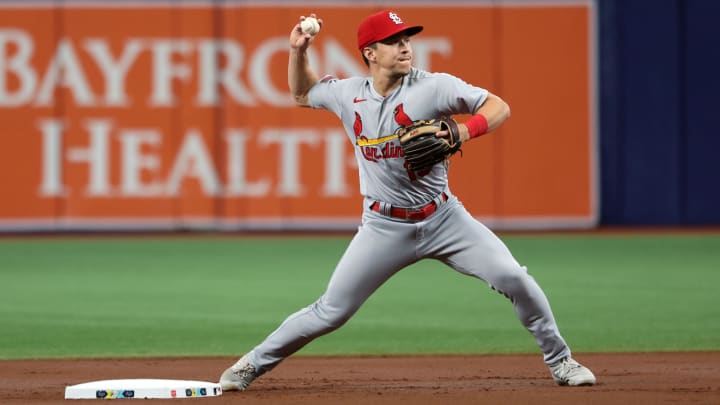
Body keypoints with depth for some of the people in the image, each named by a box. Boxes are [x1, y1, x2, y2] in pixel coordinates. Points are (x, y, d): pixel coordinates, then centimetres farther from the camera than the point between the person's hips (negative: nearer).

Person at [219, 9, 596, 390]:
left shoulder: (433, 86, -10)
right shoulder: (349, 94, 0)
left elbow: (499, 107, -13)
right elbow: (302, 94, 20)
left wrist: (462, 132, -30)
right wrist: (298, 51, 3)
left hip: (443, 218, -1)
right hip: (384, 227, 1)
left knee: (513, 278, -14)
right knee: (331, 312, -1)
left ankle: (560, 361, 4)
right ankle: (252, 365, 16)